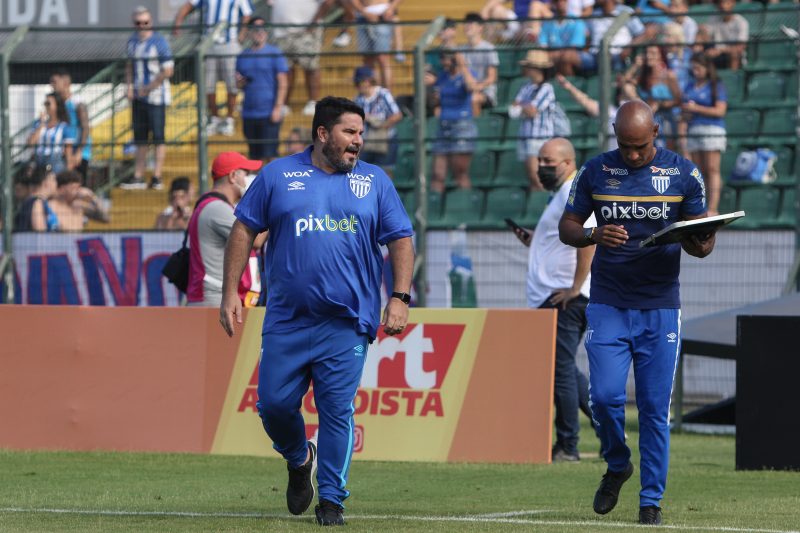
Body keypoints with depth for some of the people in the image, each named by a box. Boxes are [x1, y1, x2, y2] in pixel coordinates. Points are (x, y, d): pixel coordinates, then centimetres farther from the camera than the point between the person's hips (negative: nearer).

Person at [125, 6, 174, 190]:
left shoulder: (159, 42, -11)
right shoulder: (132, 41, 10)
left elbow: (167, 71, -14)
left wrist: (148, 89, -14)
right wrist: (130, 86, 6)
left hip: (155, 96, -7)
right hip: (138, 96, 7)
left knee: (157, 137, -4)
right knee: (140, 138, 10)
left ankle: (157, 176, -2)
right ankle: (138, 177, 14)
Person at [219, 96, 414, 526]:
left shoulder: (374, 181, 8)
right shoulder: (278, 176, 6)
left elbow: (400, 240, 8)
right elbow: (243, 230, 7)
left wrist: (399, 298, -4)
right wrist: (229, 293, 0)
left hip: (347, 324, -1)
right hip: (286, 321, 1)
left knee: (337, 410, -5)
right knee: (274, 404, 0)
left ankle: (331, 499, 5)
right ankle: (299, 460, 30)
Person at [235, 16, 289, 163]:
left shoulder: (275, 53, -1)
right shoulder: (243, 56, 13)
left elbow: (283, 83, -5)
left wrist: (278, 108, -14)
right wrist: (239, 82, -4)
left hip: (269, 113, -5)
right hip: (249, 112, 5)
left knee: (270, 154, -9)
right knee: (254, 155, 8)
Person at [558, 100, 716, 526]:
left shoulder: (683, 173, 1)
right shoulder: (595, 172, 3)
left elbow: (701, 239, 5)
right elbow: (567, 227, 7)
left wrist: (700, 244, -20)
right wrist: (595, 235, -15)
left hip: (661, 307, 0)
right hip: (607, 306, 1)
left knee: (655, 407, -1)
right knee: (605, 396, -10)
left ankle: (651, 499, 8)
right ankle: (617, 466, 18)